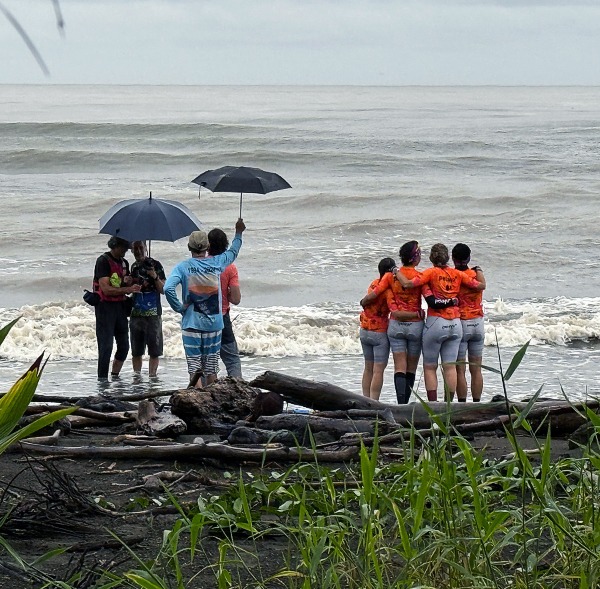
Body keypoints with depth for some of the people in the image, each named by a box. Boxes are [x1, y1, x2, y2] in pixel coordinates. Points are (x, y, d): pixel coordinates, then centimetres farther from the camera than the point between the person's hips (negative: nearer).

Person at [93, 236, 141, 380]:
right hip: (105, 306, -8)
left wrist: (127, 282, -4)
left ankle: (115, 376, 22)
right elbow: (106, 289, -19)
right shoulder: (103, 261, -11)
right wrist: (128, 288, -23)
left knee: (124, 346, 9)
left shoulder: (124, 263, 13)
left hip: (120, 306, 8)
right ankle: (102, 379, -6)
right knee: (106, 346, -9)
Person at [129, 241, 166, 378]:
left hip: (153, 314, -5)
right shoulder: (133, 267, 13)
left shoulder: (155, 265, -3)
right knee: (136, 351, 8)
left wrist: (156, 277, -22)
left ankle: (152, 376, -3)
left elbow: (163, 290, -6)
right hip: (136, 314, 5)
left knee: (154, 351, -5)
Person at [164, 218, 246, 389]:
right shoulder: (217, 263, 1)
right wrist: (238, 233, 38)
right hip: (214, 324, 2)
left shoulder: (183, 267, -6)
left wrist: (179, 308, -8)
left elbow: (168, 288, -22)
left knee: (194, 367, -3)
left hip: (191, 324, -2)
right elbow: (233, 252, 22)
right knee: (211, 368, 10)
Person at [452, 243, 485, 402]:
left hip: (460, 323, -4)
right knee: (476, 369, 10)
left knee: (460, 370, -1)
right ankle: (476, 403, 11)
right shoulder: (477, 274, 4)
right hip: (478, 324, 4)